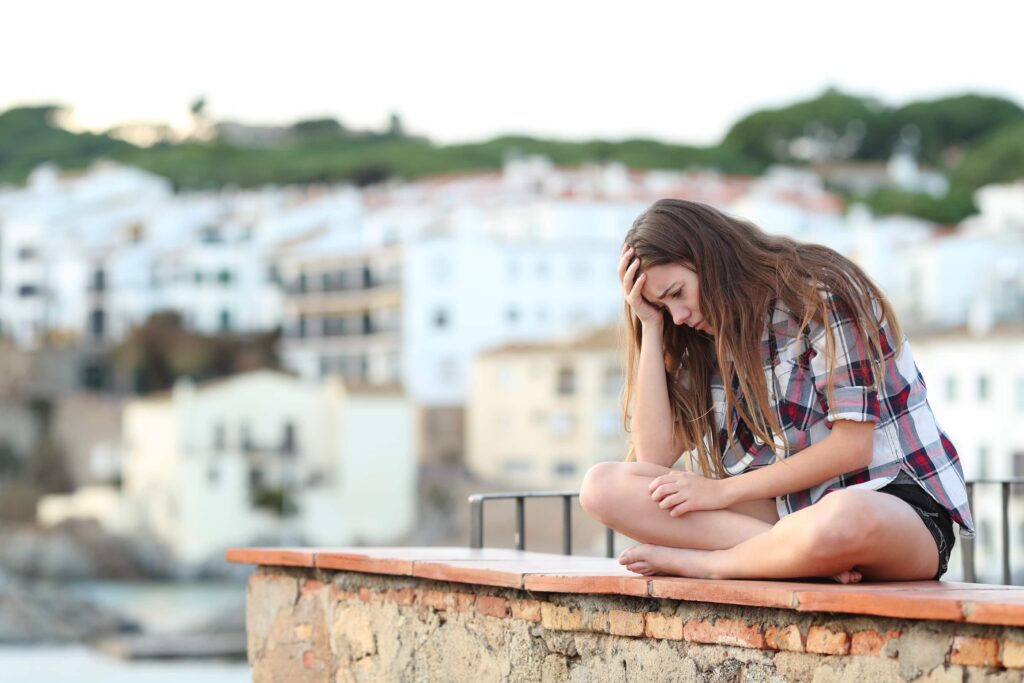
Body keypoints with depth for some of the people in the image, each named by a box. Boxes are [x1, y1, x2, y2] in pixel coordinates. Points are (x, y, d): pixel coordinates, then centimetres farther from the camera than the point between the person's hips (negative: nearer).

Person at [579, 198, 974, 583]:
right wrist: (650, 325, -1)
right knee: (603, 486, -12)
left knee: (843, 521, -46)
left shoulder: (820, 294, -9)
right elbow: (654, 454, 1)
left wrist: (724, 490, -12)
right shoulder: (706, 340, 12)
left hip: (891, 498, -6)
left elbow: (852, 447, -14)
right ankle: (800, 551, -25)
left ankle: (699, 562, -19)